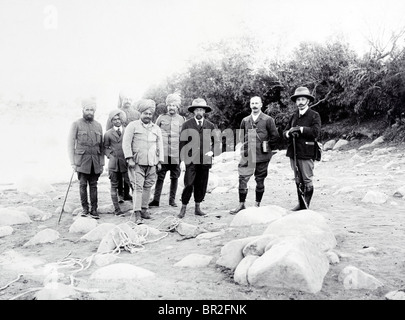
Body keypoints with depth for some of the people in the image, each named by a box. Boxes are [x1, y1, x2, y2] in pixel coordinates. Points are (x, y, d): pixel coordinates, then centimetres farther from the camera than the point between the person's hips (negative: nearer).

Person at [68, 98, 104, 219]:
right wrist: (72, 162, -7)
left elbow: (101, 145, 13)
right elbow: (70, 144, 0)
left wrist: (102, 162, 7)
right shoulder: (76, 124, 1)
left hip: (95, 161, 3)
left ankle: (94, 209, 10)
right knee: (83, 185, 1)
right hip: (82, 161, -2)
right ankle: (85, 208, 13)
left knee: (93, 185, 5)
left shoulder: (98, 125, 11)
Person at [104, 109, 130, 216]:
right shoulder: (108, 134, 7)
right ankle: (116, 209, 12)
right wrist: (110, 155, -4)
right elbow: (105, 147, 12)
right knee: (114, 186, 4)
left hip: (126, 162, 0)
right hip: (113, 163, 0)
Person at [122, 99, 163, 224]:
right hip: (137, 163, -4)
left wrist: (160, 161, 11)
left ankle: (144, 210, 18)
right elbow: (126, 143, -2)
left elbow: (160, 145, 18)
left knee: (147, 187, 6)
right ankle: (137, 214, -9)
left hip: (151, 163, 4)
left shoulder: (156, 129, 16)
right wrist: (129, 158, -11)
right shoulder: (133, 126, 3)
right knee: (138, 187, -8)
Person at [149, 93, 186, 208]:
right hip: (163, 153, -1)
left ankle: (172, 199, 17)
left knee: (175, 177, 6)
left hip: (176, 154, 1)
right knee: (160, 176, 0)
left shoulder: (182, 119, 8)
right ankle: (156, 199, 5)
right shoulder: (161, 118, 6)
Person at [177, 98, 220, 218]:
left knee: (201, 185, 8)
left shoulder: (210, 125, 10)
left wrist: (211, 151, -2)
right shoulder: (187, 125, 3)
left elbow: (217, 141, 15)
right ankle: (183, 208, 7)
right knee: (189, 185, -6)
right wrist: (183, 158, -4)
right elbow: (182, 142, 3)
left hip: (205, 160, 3)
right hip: (191, 160, -2)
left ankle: (198, 208, 21)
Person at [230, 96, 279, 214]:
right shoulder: (245, 120, 10)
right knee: (242, 179, -3)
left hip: (262, 156, -2)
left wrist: (268, 148, 4)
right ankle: (241, 204, 7)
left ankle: (257, 204, 20)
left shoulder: (268, 120, 0)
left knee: (260, 180, 6)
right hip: (247, 155, 3)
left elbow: (275, 136, 3)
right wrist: (245, 148, 14)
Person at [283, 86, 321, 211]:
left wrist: (300, 129, -15)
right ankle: (300, 204, 23)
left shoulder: (314, 115, -2)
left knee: (307, 181, -2)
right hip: (293, 153, 6)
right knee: (298, 181, 13)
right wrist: (289, 133, -8)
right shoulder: (294, 116, 16)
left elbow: (315, 131, -16)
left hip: (306, 153, -6)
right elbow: (284, 132, 14)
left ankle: (306, 206, 6)